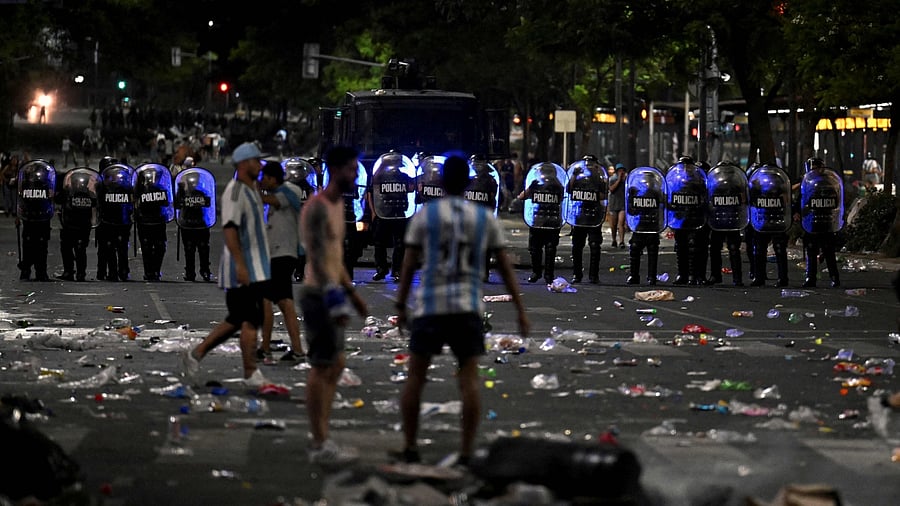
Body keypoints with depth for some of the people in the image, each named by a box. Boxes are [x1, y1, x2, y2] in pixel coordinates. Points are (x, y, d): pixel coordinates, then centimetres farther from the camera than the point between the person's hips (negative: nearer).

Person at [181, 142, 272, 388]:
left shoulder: (251, 190, 18)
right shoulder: (235, 191, -14)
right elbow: (229, 229, -22)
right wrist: (240, 265, -29)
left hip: (254, 267, 10)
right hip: (244, 269, -10)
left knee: (237, 320, 12)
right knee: (251, 320, -7)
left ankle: (196, 354, 18)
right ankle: (251, 375, -3)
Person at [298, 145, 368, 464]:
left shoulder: (337, 205, 15)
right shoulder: (316, 208, -18)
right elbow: (317, 259, -24)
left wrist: (352, 294, 24)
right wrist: (334, 303, -29)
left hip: (331, 294, 10)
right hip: (319, 296, -10)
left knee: (335, 365, 13)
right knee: (322, 368, -6)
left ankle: (322, 440, 18)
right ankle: (320, 446, -1)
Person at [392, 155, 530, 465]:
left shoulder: (424, 215, 0)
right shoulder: (485, 218, 5)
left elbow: (408, 265, 0)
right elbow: (505, 266, 7)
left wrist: (400, 308, 8)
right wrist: (521, 310, 10)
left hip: (430, 307, -1)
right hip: (468, 308, 1)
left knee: (415, 377, 10)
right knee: (469, 379, 1)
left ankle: (409, 448, 12)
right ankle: (466, 454, -8)